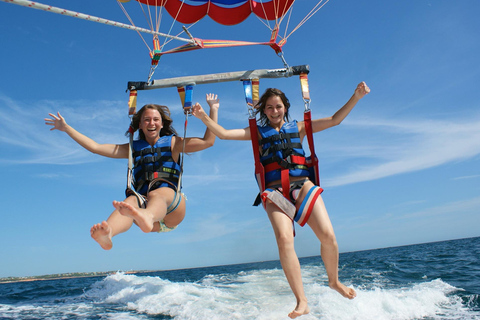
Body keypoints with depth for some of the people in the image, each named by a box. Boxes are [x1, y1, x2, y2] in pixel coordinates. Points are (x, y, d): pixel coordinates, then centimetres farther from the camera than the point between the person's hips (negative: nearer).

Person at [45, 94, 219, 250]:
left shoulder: (173, 143, 21)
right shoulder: (133, 148, 26)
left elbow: (208, 141, 12)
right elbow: (95, 147, 25)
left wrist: (213, 109, 10)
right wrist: (66, 128, 25)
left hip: (172, 205, -2)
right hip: (144, 204, 2)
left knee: (157, 194, -37)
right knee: (131, 201, -33)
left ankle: (146, 217, -72)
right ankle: (106, 234, -63)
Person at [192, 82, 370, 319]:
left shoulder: (298, 127, 18)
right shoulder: (258, 132, 15)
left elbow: (334, 120, 17)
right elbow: (223, 134, 8)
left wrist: (355, 97, 8)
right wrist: (204, 118, -6)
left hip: (303, 186, 2)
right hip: (275, 192, -1)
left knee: (327, 235, -13)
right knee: (284, 239, -24)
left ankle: (334, 281, 17)